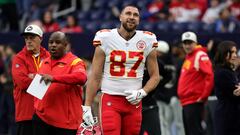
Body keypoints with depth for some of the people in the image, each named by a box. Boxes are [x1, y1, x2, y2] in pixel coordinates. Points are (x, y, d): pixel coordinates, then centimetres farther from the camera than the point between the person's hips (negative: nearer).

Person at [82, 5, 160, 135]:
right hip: (110, 100, -2)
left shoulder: (147, 41, 3)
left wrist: (142, 93, -9)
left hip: (134, 102, 3)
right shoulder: (106, 38, -2)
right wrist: (87, 107, -3)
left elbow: (155, 76, 10)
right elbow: (95, 76, 1)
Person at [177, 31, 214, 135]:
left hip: (194, 102, -10)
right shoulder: (188, 57, 18)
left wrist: (204, 96, -19)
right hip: (185, 102, 10)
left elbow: (210, 76, -21)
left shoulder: (200, 56, -10)